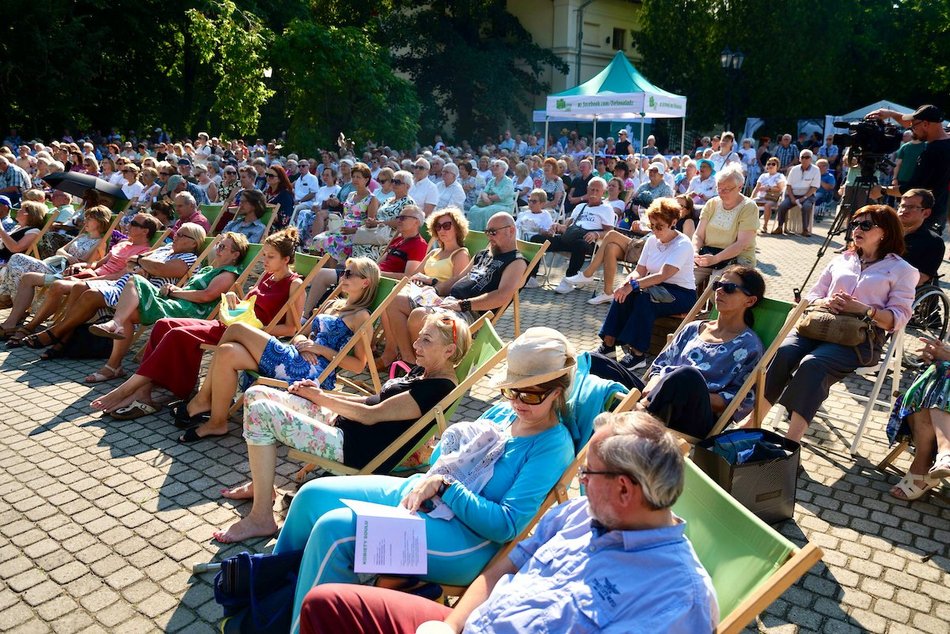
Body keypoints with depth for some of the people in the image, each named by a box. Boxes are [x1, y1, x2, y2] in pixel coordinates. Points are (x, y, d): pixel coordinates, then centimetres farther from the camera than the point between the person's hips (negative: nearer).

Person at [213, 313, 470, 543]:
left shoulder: (439, 388, -18)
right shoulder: (422, 371, 12)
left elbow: (370, 415, -18)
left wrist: (319, 396, -5)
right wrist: (320, 394, 8)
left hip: (355, 448, -10)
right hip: (339, 420, 10)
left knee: (260, 412, -20)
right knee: (256, 394, 8)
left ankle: (261, 518, -10)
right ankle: (261, 484, 21)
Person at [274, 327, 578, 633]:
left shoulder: (554, 446, -14)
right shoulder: (503, 412, 8)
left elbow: (507, 525, -20)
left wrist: (443, 486, -20)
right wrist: (425, 484, -5)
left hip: (468, 538, -8)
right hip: (421, 495, 9)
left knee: (333, 530, -23)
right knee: (314, 494, 4)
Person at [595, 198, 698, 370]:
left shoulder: (683, 245, -15)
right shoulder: (652, 240, 7)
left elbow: (663, 275, -28)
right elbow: (640, 271, 5)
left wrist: (633, 285, -36)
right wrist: (629, 281, -19)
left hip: (681, 294, -6)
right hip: (657, 289, 6)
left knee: (644, 297, -34)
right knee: (624, 293, -21)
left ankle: (638, 354, -31)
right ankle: (609, 343, -19)